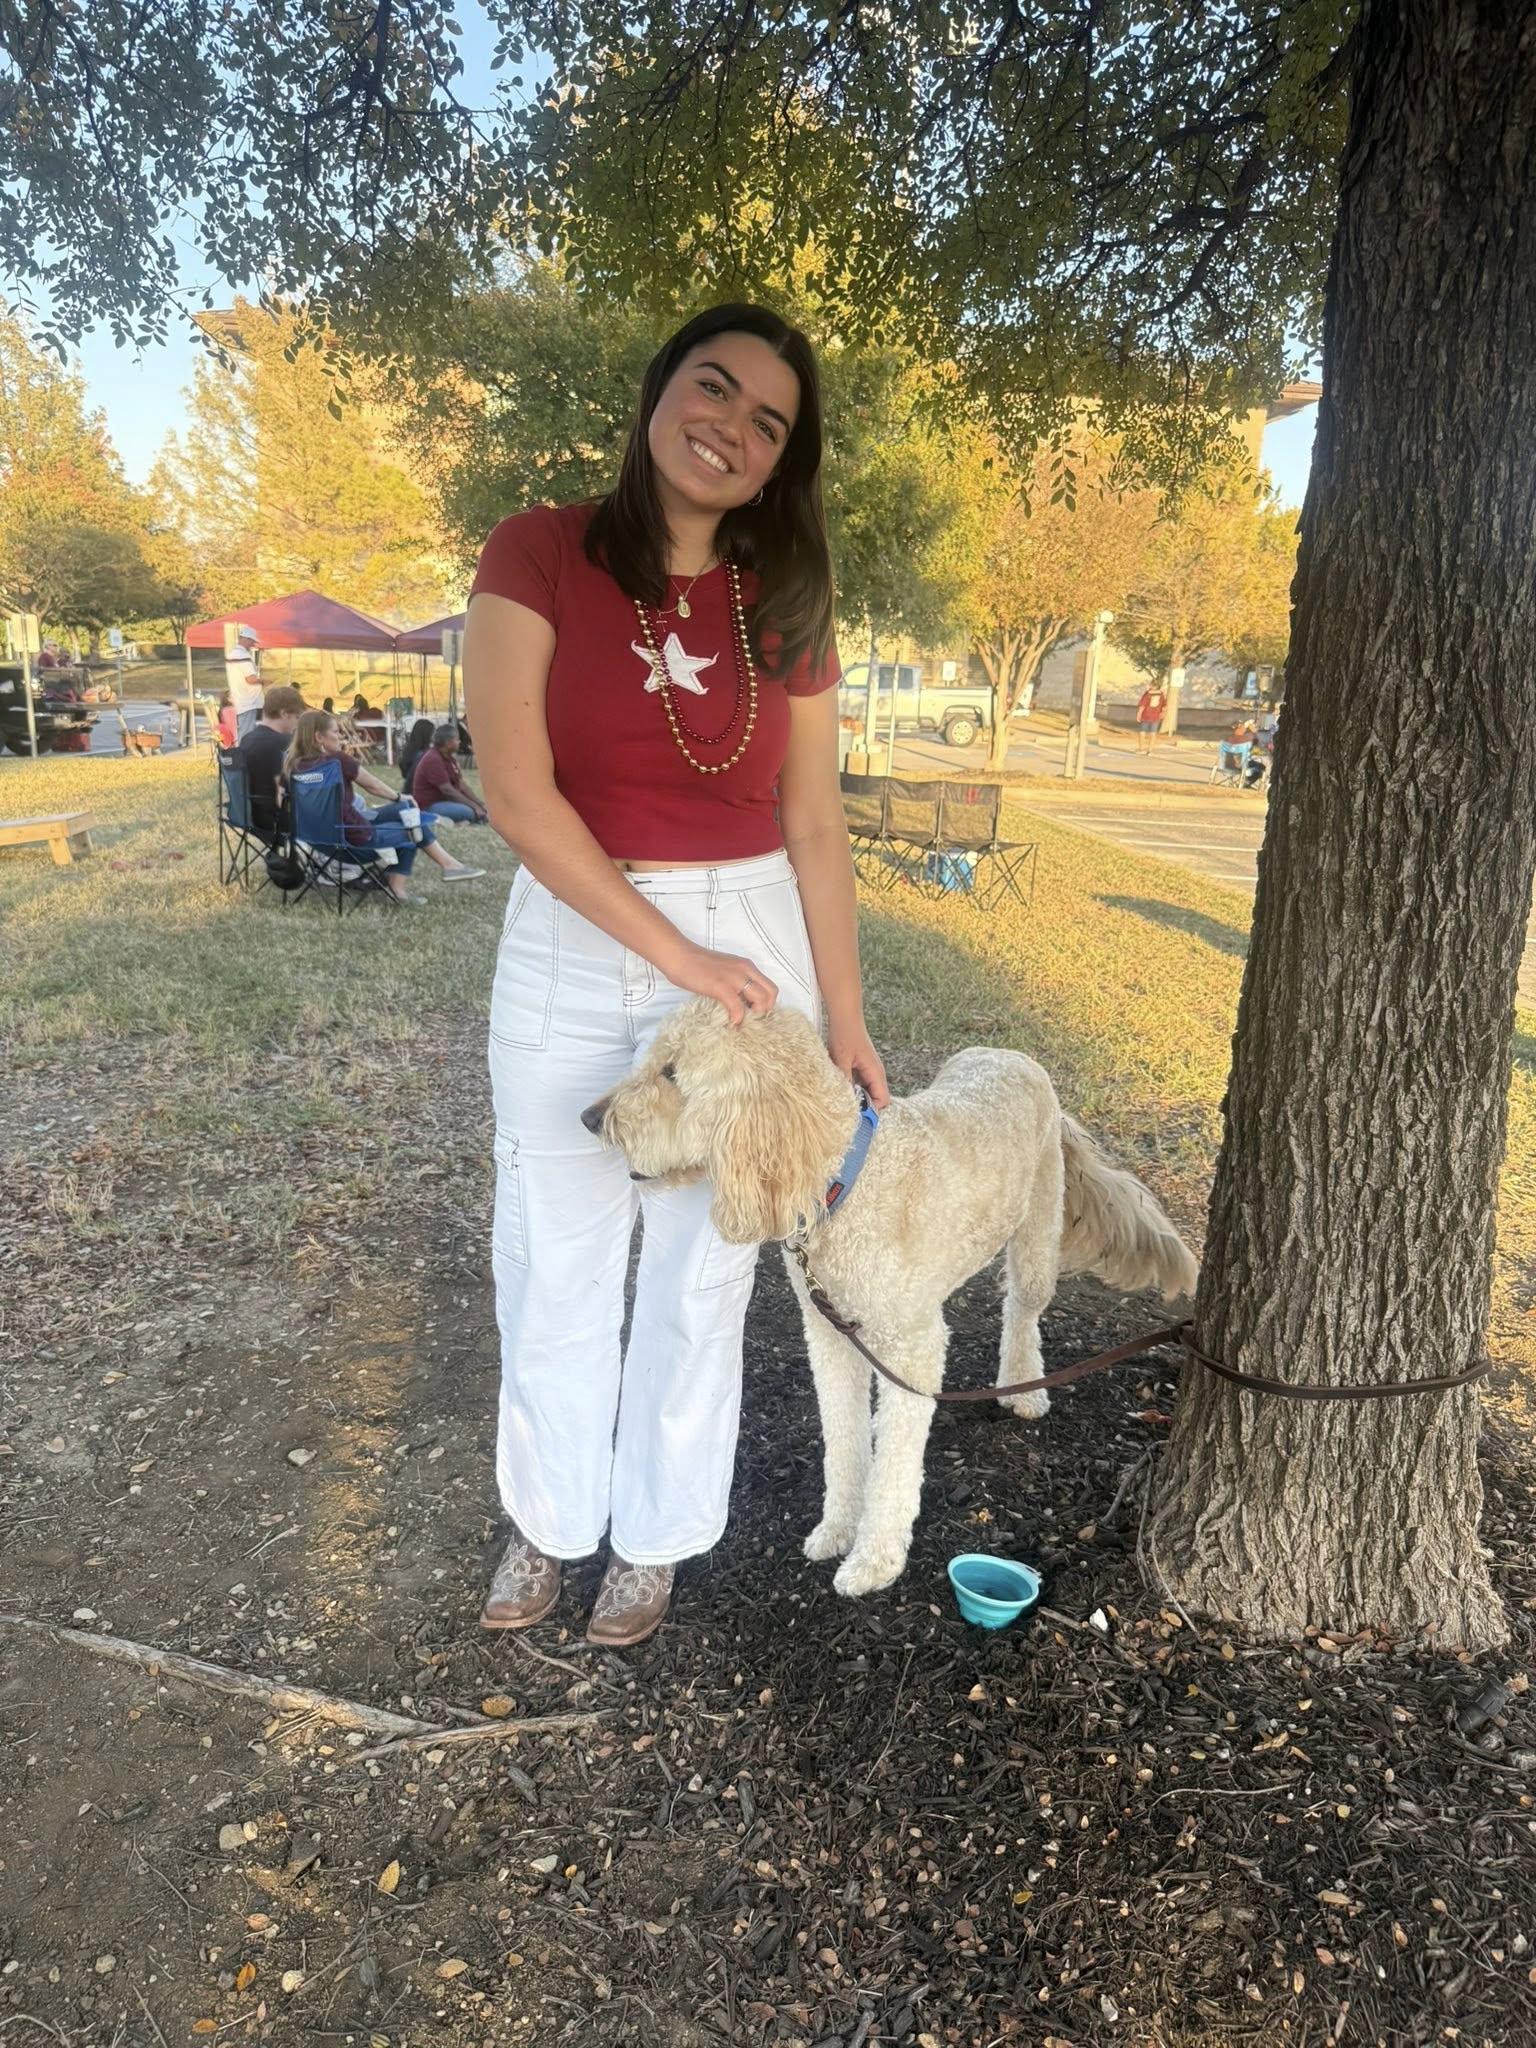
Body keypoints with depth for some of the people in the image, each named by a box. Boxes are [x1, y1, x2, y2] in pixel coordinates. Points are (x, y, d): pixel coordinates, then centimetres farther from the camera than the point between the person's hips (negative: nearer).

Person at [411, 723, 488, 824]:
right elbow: (447, 790, -23)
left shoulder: (448, 758, 12)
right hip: (430, 806, -10)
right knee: (469, 812, -31)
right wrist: (474, 806, -23)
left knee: (484, 810, -1)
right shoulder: (433, 759, -18)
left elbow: (461, 785, 10)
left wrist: (480, 804, -2)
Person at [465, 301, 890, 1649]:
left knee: (702, 1266, 11)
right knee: (556, 1259, 11)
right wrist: (673, 953, -18)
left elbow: (814, 828, 3)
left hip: (750, 943, 2)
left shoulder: (786, 607, 1)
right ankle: (551, 1515, 36)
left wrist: (846, 1020, 0)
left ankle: (654, 1534, 33)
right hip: (572, 949, -1)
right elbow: (516, 790, -15)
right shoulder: (540, 555, -6)